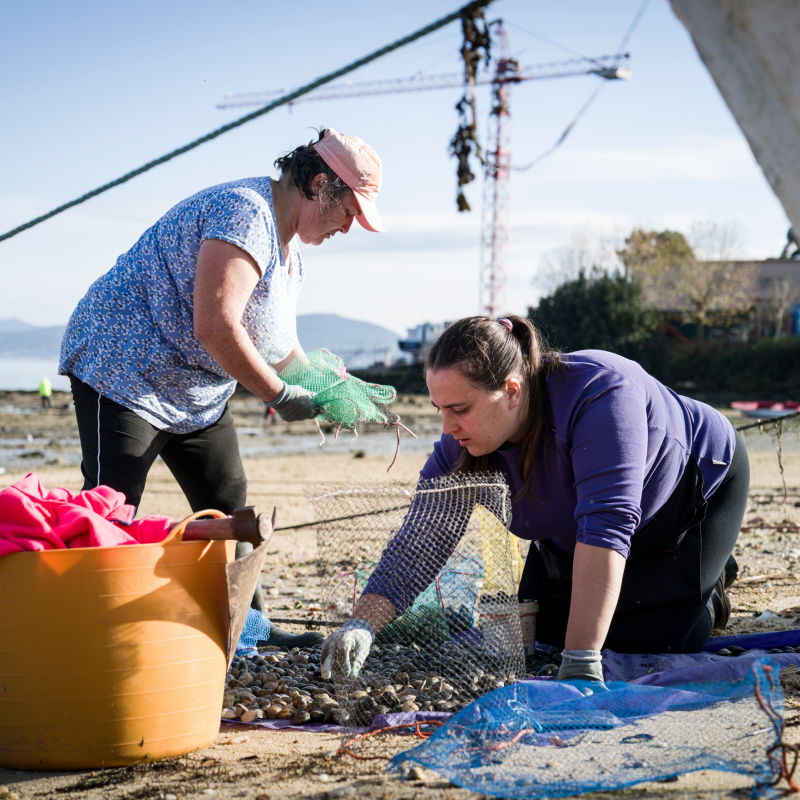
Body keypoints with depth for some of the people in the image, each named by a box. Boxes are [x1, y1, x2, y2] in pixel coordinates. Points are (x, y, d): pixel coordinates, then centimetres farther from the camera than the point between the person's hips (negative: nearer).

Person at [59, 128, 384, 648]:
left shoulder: (288, 244, 11)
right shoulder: (245, 214, -23)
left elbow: (275, 335, 22)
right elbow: (215, 327, -31)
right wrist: (279, 396, -22)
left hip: (199, 391, 10)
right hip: (123, 369, -10)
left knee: (228, 505, 10)